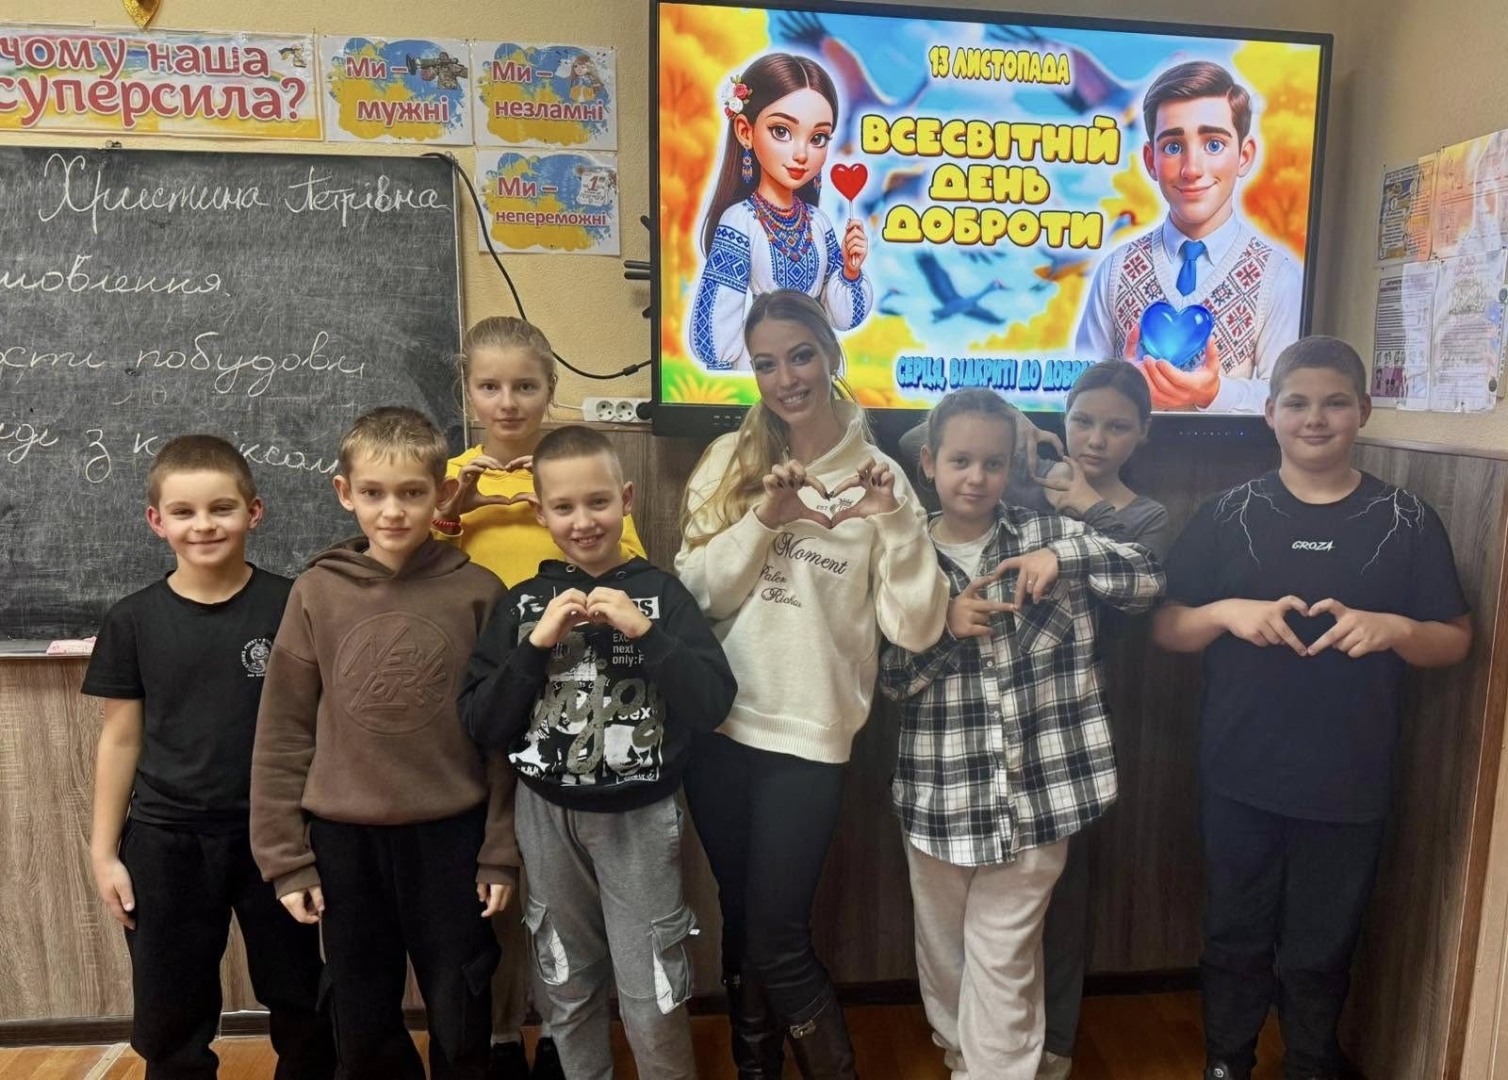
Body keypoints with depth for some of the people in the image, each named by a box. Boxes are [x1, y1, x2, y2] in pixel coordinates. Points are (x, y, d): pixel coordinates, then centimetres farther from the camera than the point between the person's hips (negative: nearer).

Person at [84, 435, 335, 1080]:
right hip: (166, 840, 2)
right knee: (168, 1017, 16)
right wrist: (104, 849, 4)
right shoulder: (133, 620, -3)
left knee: (302, 1002, 13)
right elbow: (120, 738, 4)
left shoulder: (291, 606, -8)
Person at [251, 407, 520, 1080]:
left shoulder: (477, 592, -7)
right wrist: (285, 856, 0)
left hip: (450, 835, -1)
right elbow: (283, 733, 1)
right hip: (343, 839, 2)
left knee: (461, 1023, 13)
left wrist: (501, 849, -3)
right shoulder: (316, 593, -3)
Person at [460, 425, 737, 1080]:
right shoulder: (522, 603, -2)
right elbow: (480, 726, -6)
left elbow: (713, 705, -13)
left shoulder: (661, 593, -7)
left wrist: (644, 632, -23)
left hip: (640, 818, -2)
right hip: (547, 817, 2)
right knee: (570, 989, 20)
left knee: (654, 1002, 6)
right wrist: (536, 645, -18)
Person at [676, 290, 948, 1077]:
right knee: (740, 922, 17)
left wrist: (894, 521, -23)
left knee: (777, 937, 2)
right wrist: (765, 519, -17)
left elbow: (915, 629, -11)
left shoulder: (878, 476, -4)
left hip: (808, 735, -3)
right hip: (717, 724, 3)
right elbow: (694, 592, -5)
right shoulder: (729, 460, 2)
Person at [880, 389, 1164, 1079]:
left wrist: (1064, 557, -21)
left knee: (1003, 962, 6)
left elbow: (1149, 582, -6)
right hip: (940, 794, 2)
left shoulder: (1045, 533, -1)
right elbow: (888, 677, -2)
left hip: (1032, 792, -2)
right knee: (943, 949, 21)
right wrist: (944, 628, -19)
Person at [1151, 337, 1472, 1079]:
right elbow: (1164, 629, 0)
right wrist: (1225, 612, -20)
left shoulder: (1407, 523, -1)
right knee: (1235, 937, 15)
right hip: (1239, 779, 0)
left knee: (1321, 951, 15)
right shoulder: (1229, 516, -2)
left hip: (1349, 786, 0)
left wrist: (1392, 629, -18)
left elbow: (1455, 641, 3)